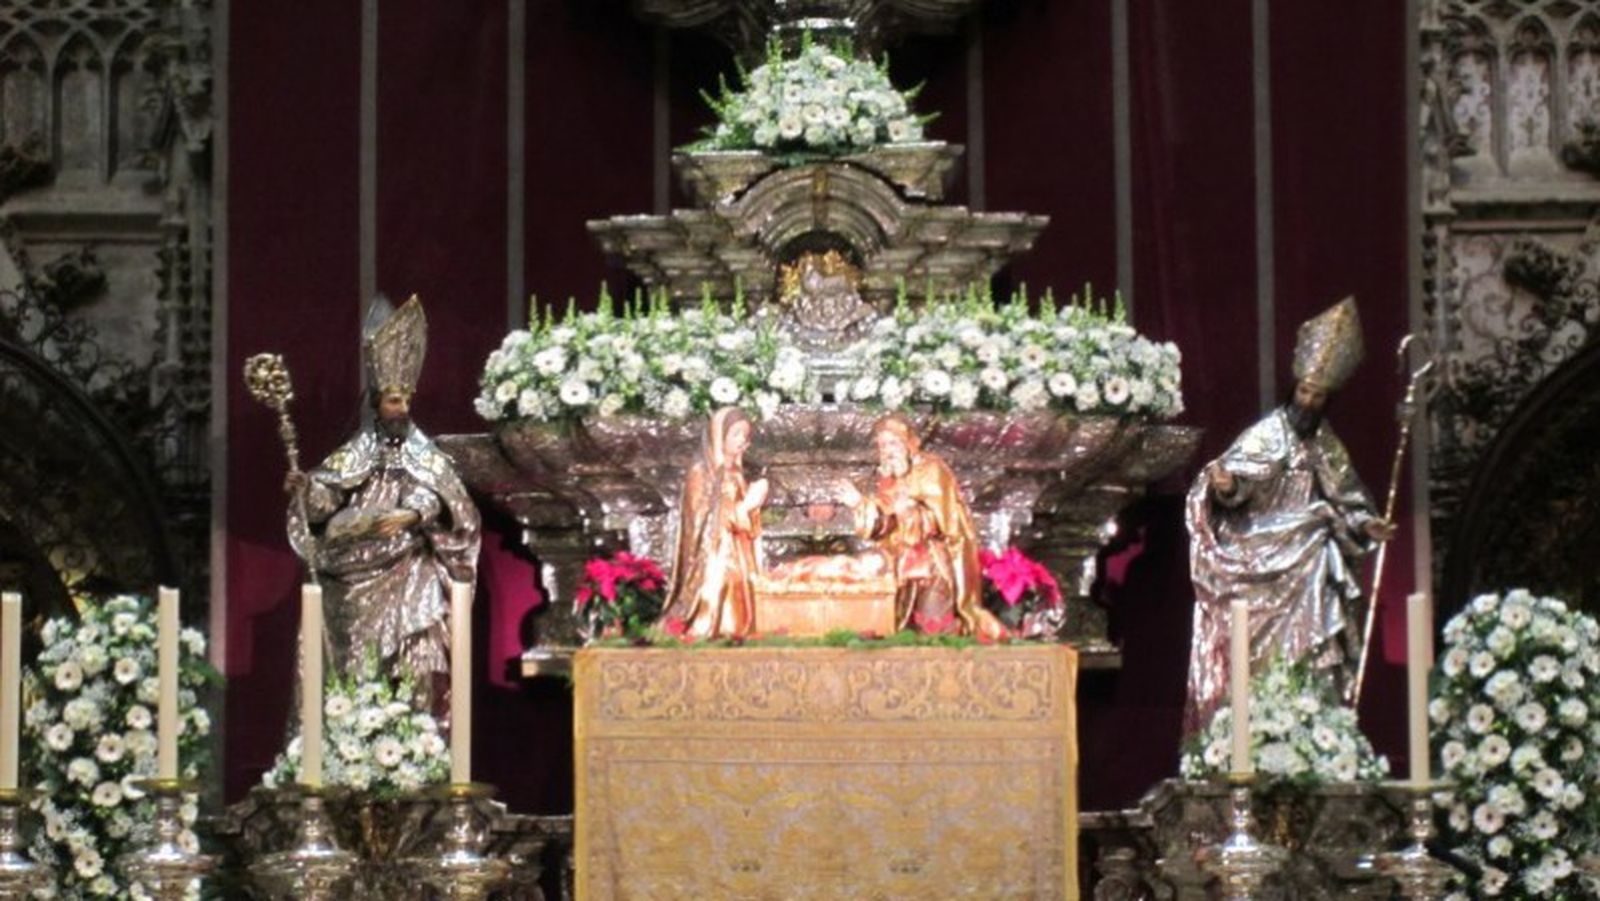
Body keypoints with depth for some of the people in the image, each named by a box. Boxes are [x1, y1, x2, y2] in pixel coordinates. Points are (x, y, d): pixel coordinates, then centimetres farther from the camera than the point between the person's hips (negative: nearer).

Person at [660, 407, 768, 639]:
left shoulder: (734, 472, 14)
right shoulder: (701, 473, -10)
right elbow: (705, 519, -14)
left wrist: (754, 502, -1)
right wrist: (747, 504, -15)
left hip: (734, 556, 8)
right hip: (712, 554, -8)